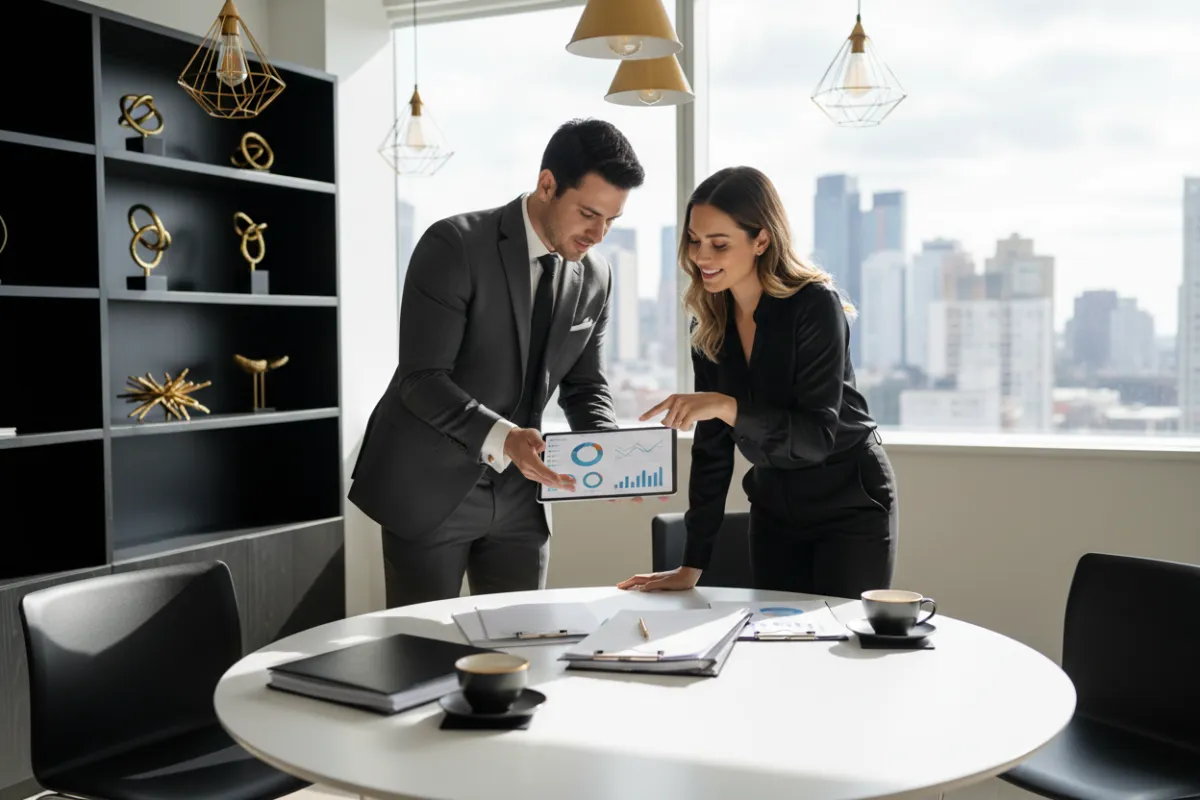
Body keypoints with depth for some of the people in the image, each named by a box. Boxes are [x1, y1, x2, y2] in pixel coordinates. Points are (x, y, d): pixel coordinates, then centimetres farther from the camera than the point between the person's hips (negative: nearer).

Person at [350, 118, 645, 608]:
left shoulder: (595, 278, 1)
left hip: (517, 494, 5)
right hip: (429, 488, -5)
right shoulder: (453, 246, -17)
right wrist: (501, 439, -37)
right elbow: (422, 380, -22)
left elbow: (584, 386, 9)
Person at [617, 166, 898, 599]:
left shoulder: (816, 307, -20)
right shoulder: (710, 324, -3)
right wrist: (692, 566, -4)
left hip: (850, 506, -5)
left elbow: (816, 437, -26)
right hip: (773, 507, 5)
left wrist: (726, 406, -40)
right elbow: (711, 447, -2)